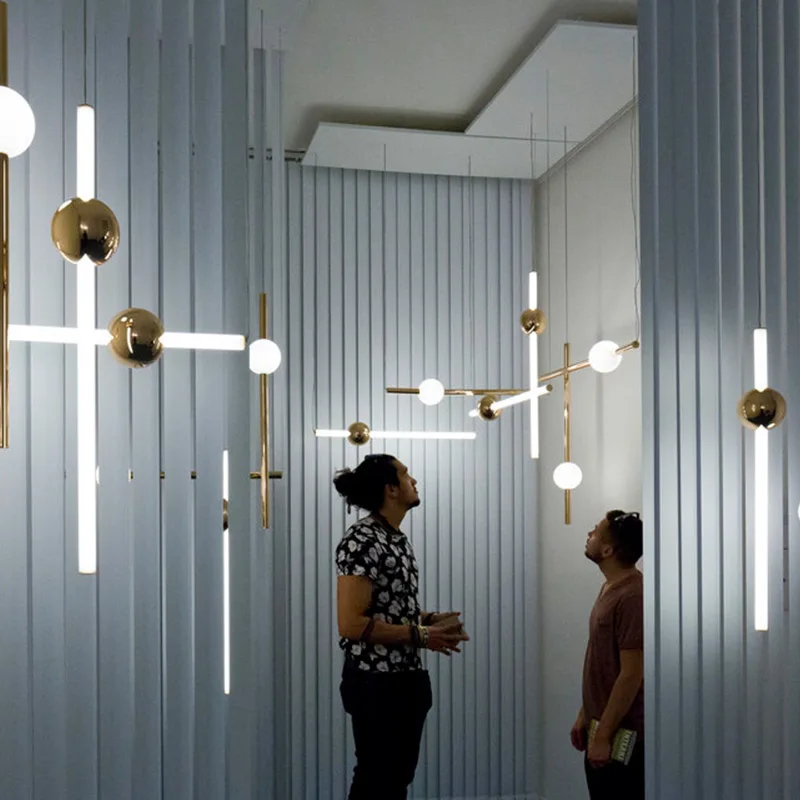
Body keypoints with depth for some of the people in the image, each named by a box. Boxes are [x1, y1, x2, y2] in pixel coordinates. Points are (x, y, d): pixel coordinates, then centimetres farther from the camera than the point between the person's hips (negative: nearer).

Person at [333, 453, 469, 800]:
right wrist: (419, 635, -20)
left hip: (407, 677, 9)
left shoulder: (399, 539, 12)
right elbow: (351, 623, -23)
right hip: (376, 681, -9)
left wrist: (430, 619, 5)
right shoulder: (361, 540, -18)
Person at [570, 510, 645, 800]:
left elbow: (632, 674, -22)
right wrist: (585, 715, 17)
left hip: (622, 736, -9)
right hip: (603, 730, 9)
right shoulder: (610, 589, 10)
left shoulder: (632, 597, -21)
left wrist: (603, 735, -20)